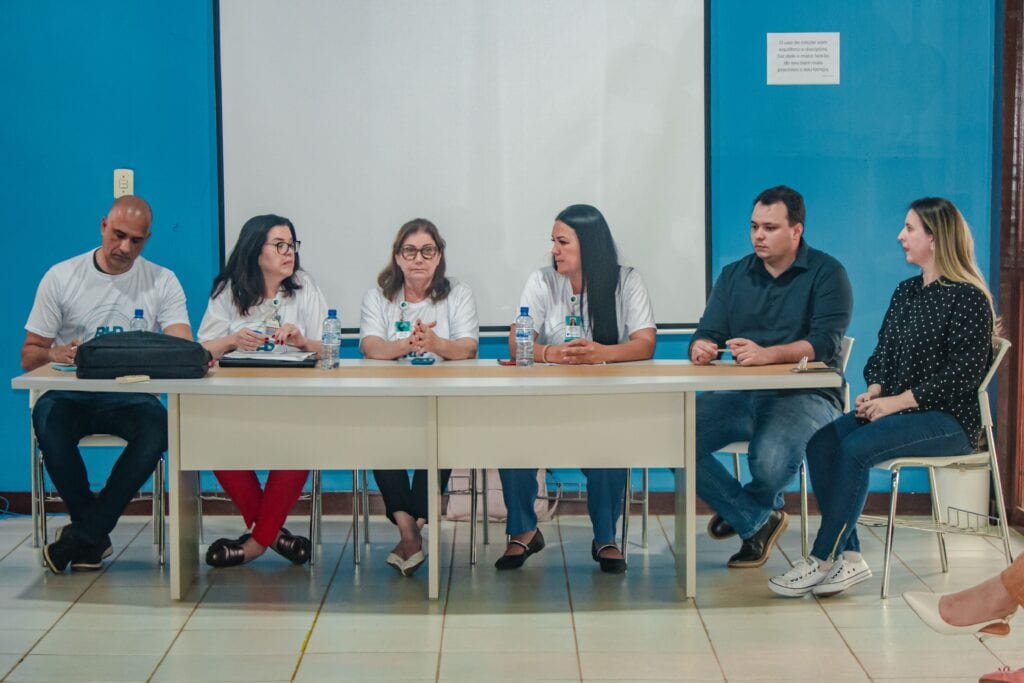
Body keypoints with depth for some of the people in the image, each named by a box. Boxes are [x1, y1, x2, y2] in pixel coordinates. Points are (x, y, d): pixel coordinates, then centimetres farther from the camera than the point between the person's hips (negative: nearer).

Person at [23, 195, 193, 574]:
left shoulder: (162, 282, 4)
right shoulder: (61, 277, 4)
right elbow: (29, 355, 3)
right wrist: (55, 354, -22)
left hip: (131, 396, 0)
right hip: (71, 395, 0)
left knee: (158, 425, -34)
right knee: (48, 418, -35)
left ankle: (82, 536, -19)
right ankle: (95, 537, -16)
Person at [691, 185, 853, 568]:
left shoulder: (826, 274, 0)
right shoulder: (734, 275, 16)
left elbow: (825, 342, -14)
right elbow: (708, 333, 11)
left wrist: (767, 354, -31)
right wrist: (700, 348, -16)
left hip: (805, 396, -5)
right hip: (739, 395, 5)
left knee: (770, 459, -35)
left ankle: (750, 507, 7)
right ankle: (757, 521, -4)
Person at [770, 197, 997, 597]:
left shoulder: (968, 298, -9)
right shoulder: (905, 292, 16)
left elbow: (963, 373, -16)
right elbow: (882, 354, 18)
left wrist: (896, 402, -20)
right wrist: (873, 392, -5)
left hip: (949, 419, -8)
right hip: (894, 410, 8)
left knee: (856, 447, -29)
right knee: (821, 441, -16)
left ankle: (821, 560, -21)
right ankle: (848, 557, -17)